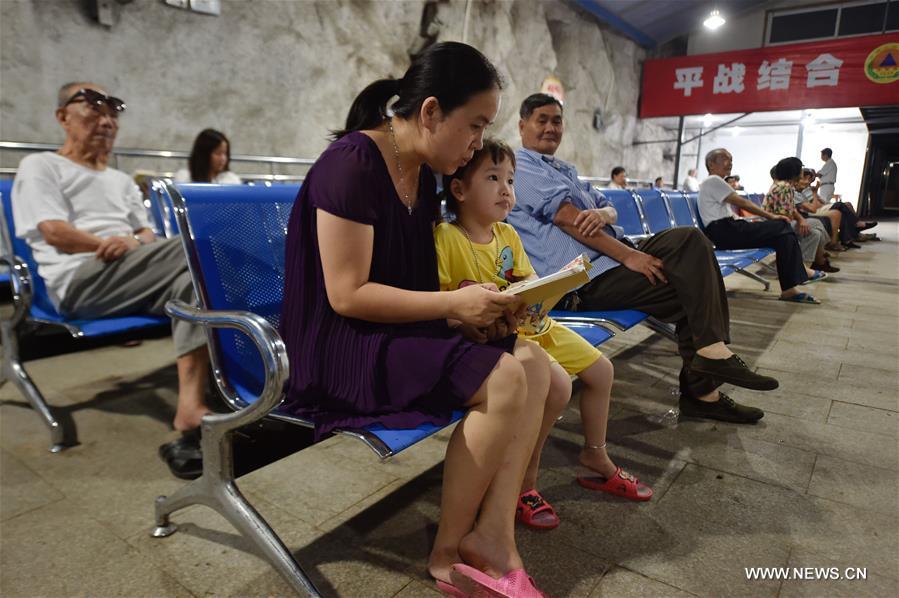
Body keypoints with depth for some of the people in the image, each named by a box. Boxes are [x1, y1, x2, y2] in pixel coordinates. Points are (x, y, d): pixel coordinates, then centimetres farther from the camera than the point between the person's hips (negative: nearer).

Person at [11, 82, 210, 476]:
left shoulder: (121, 180, 32)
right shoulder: (40, 167, 14)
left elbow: (147, 236, 18)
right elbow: (55, 233, -3)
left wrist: (133, 247, -7)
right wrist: (123, 245, -13)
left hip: (130, 281, 6)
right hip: (78, 282, -6)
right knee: (195, 250, -29)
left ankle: (191, 408, -43)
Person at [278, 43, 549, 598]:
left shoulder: (424, 175, 9)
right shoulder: (353, 163, -18)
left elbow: (417, 278, 12)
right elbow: (348, 295, -22)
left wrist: (477, 308, -5)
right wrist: (454, 304, -21)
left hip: (400, 333, 9)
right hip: (341, 346, -9)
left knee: (535, 363, -7)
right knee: (503, 379, -23)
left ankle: (491, 535, -6)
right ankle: (449, 552, -3)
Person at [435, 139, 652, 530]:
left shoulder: (507, 234, 9)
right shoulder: (445, 238, -15)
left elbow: (530, 282, 11)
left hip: (531, 325, 9)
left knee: (600, 369, 13)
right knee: (557, 383, -29)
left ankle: (596, 458, 34)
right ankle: (523, 480, -6)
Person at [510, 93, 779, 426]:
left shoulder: (566, 170, 26)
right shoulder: (521, 166, -4)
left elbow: (610, 209, 18)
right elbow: (568, 219, -16)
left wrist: (603, 214, -9)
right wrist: (628, 255, -18)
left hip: (608, 258, 9)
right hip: (582, 279, -8)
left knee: (690, 240, -9)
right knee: (691, 285, -12)